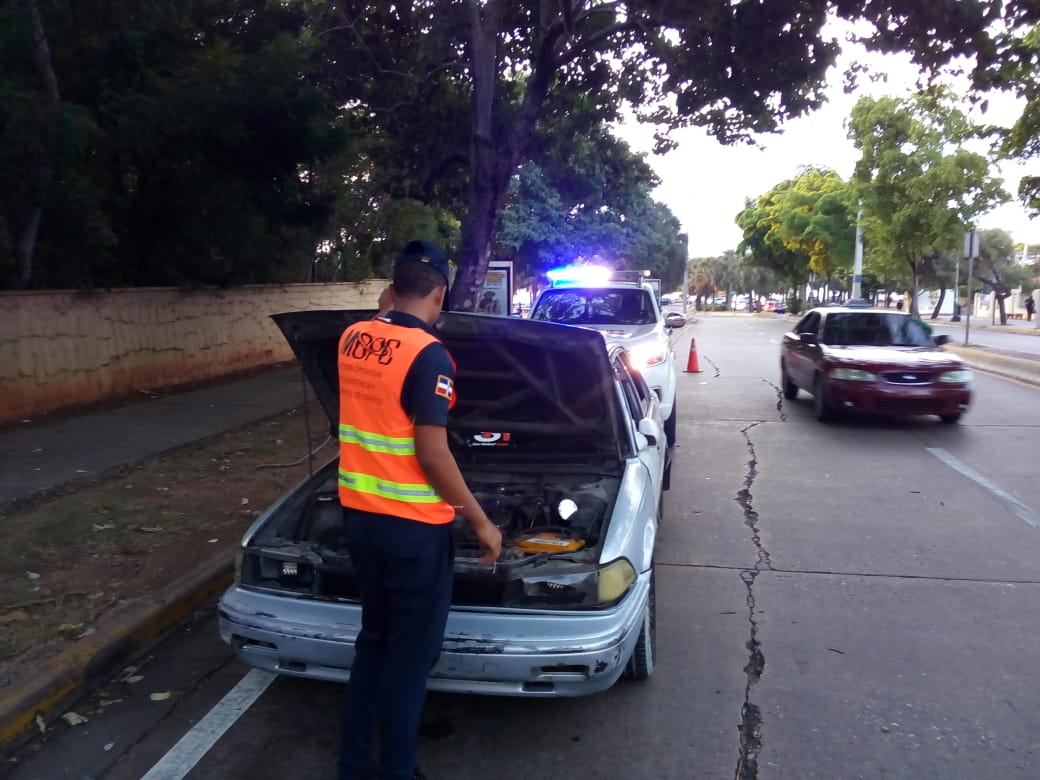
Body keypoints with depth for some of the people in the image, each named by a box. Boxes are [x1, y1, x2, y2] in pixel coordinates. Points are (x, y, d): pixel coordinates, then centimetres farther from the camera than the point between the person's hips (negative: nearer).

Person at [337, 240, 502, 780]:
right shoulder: (428, 355, -19)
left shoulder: (352, 339, 3)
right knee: (411, 649, 9)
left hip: (359, 513, 8)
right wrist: (480, 521, -10)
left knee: (373, 636, 22)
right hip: (412, 525, -7)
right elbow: (432, 456, -21)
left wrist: (387, 311, 22)